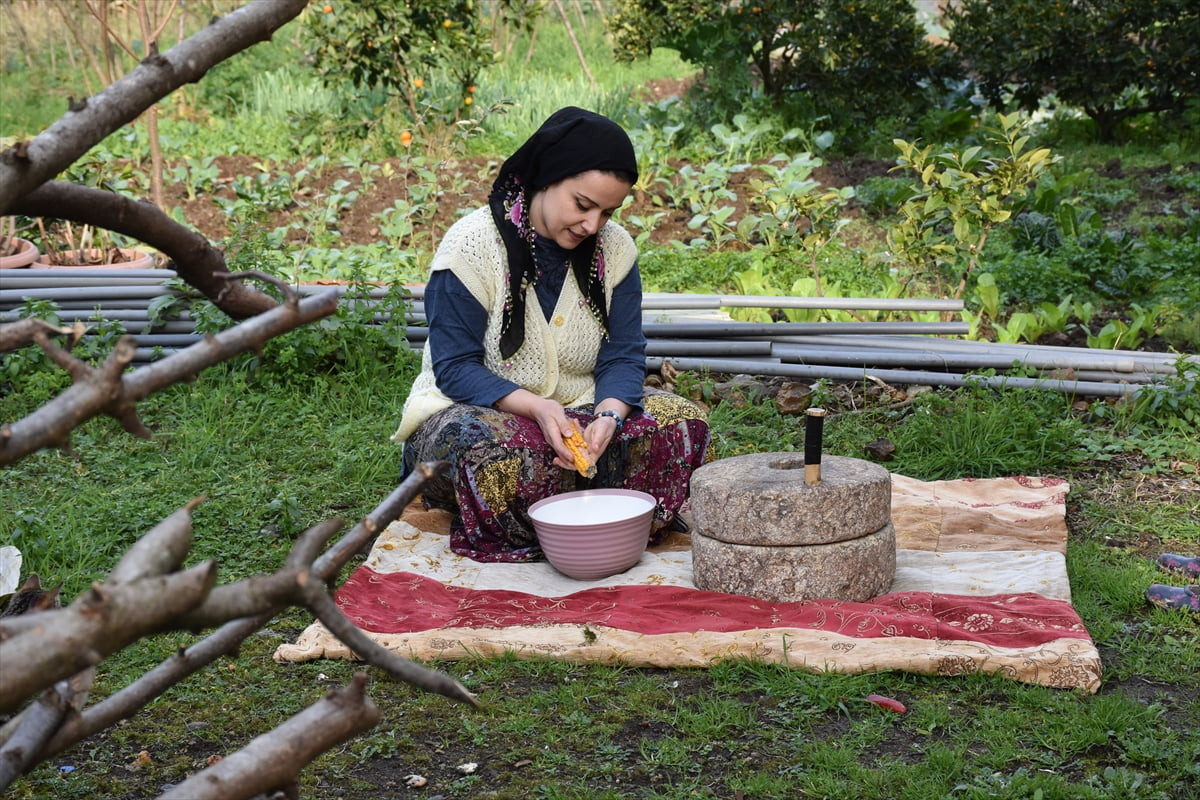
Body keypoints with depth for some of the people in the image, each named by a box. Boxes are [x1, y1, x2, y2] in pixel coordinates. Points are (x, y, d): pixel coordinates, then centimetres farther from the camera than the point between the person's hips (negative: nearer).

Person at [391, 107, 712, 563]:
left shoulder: (614, 248, 0)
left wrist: (609, 414, -25)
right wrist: (536, 407, -31)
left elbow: (623, 356, -2)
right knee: (496, 448, -40)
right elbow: (455, 369, -15)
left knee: (681, 419, -18)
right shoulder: (472, 244, -14)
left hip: (576, 412, 5)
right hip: (467, 411, -4)